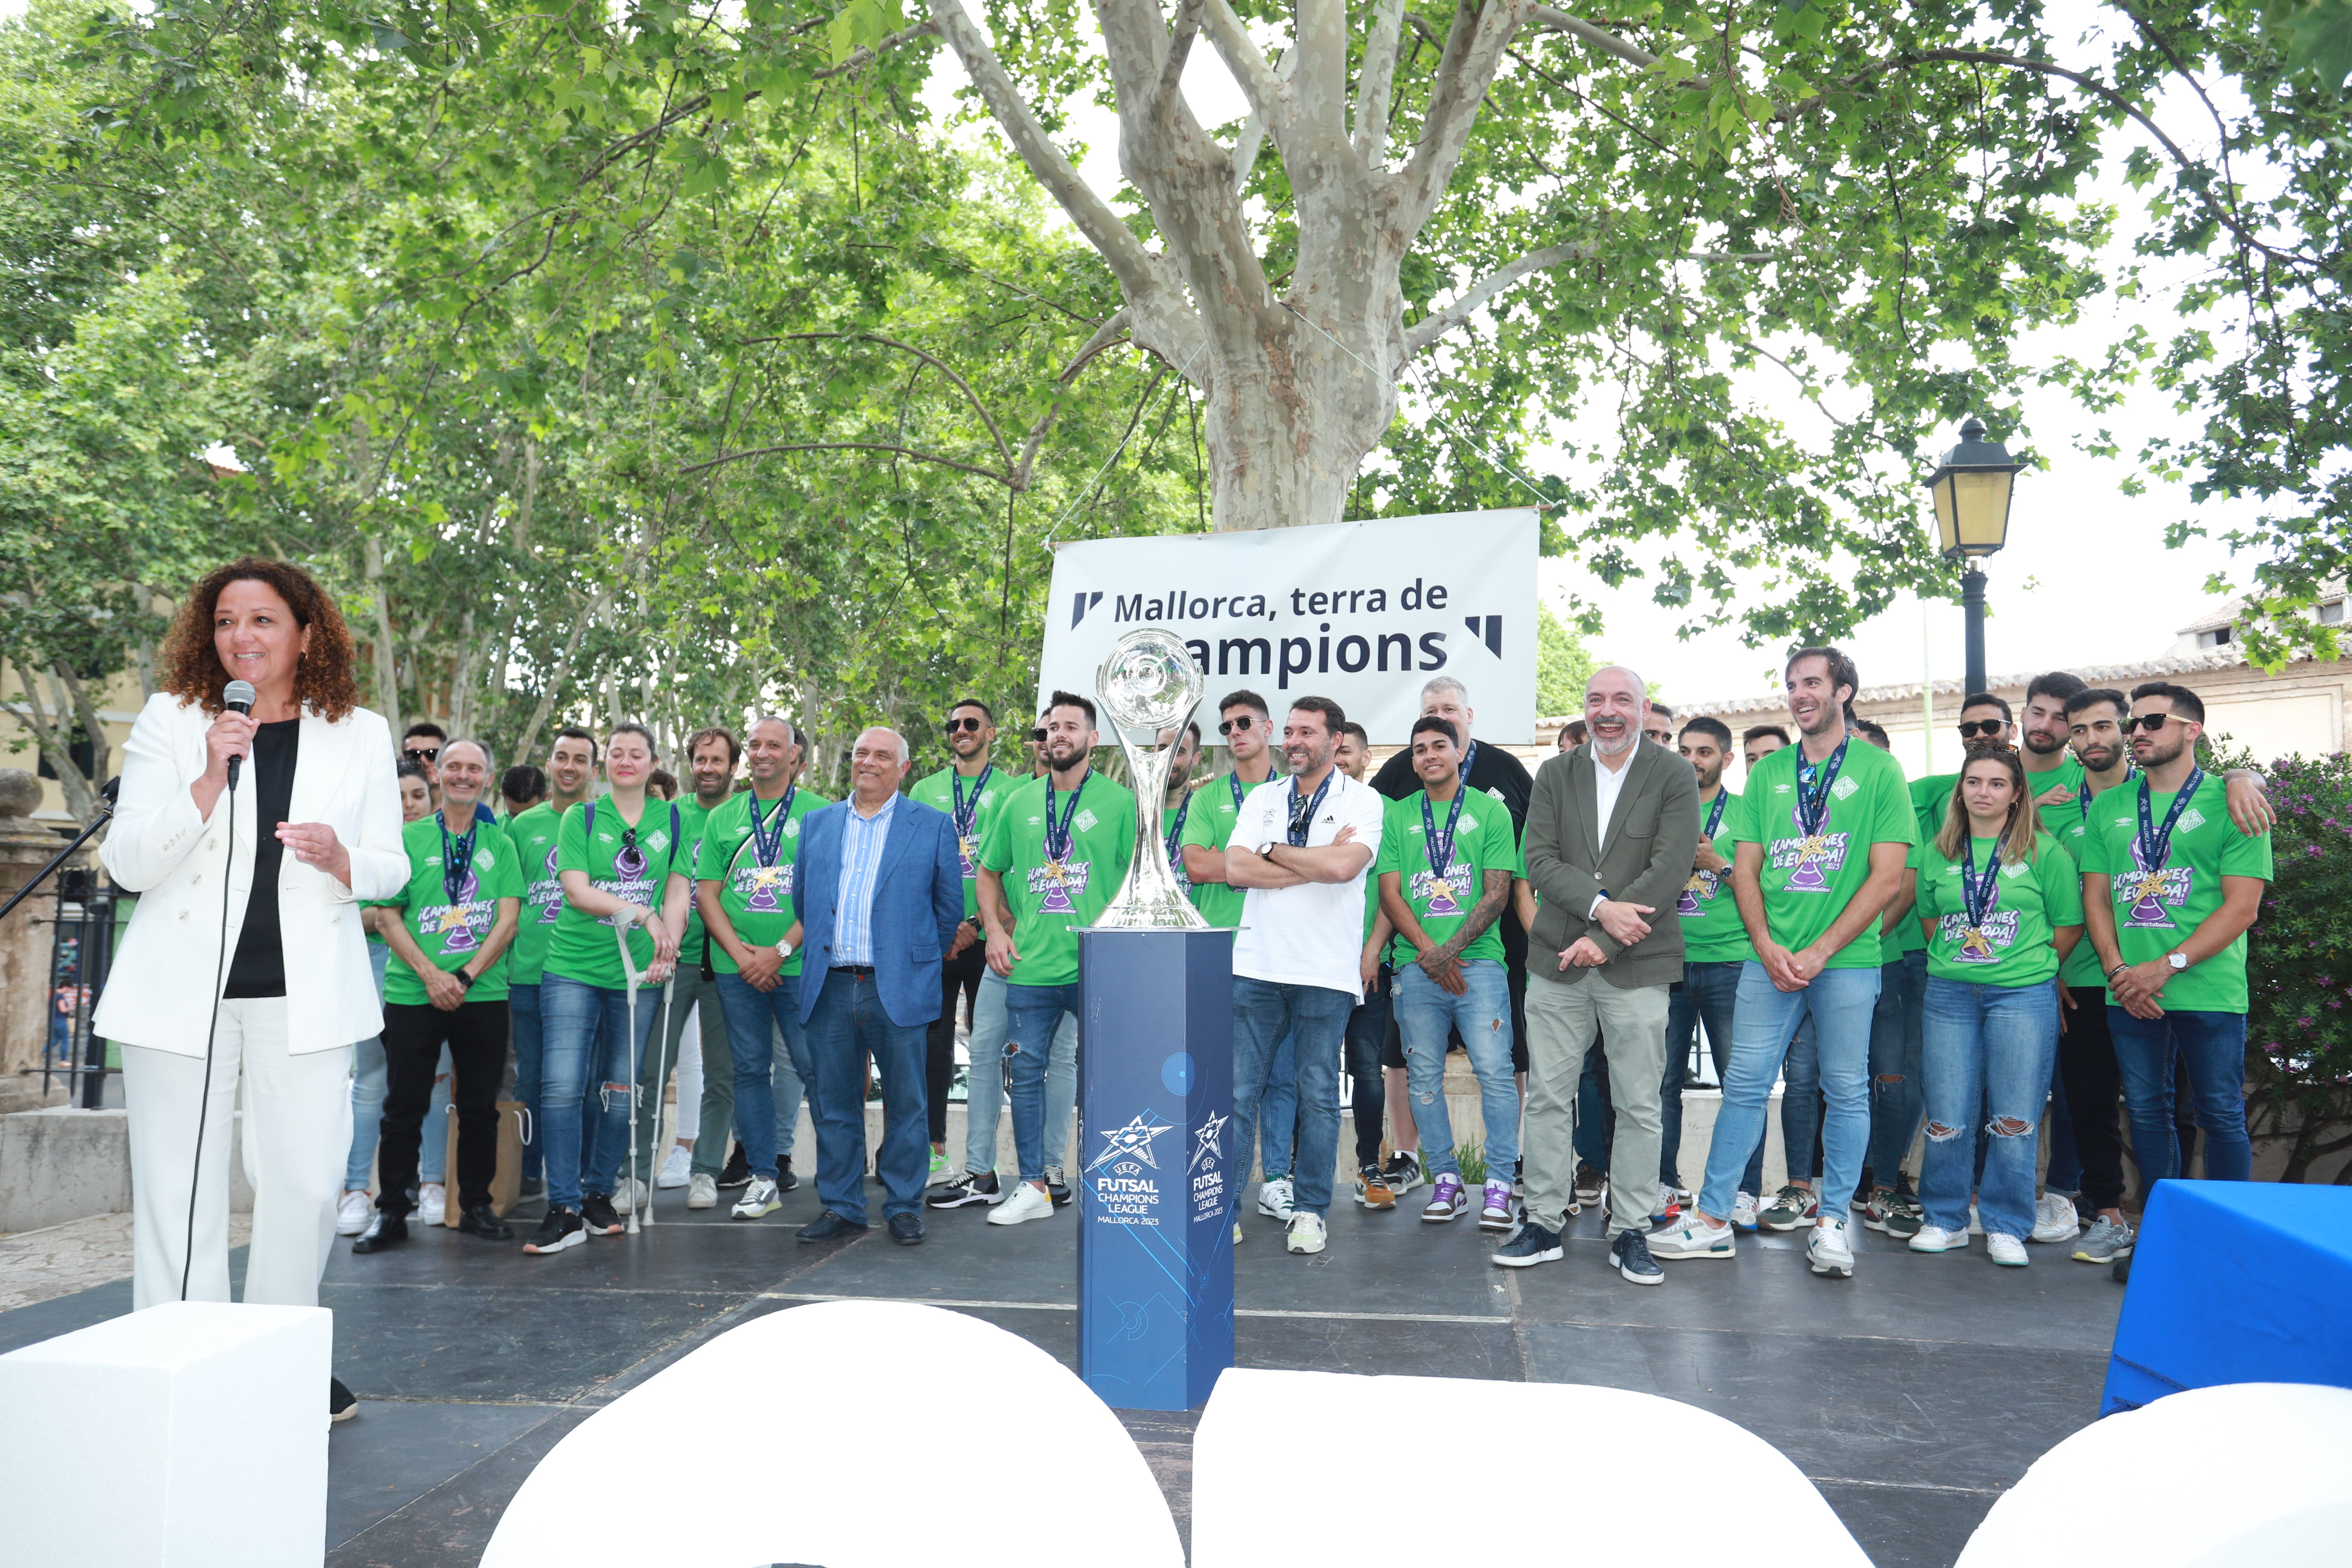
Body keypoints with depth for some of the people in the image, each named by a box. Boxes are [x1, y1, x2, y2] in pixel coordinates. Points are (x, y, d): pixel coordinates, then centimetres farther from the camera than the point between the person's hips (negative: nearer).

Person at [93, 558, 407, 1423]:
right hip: (183, 987, -1)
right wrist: (209, 783, -17)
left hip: (305, 994, 1)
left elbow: (392, 867, 10)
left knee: (304, 1183, 2)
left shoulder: (360, 734, 6)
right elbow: (127, 864, -3)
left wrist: (341, 859, -13)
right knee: (179, 1189, 2)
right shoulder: (170, 720, 3)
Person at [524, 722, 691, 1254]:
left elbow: (677, 894, 5)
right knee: (562, 1086, -8)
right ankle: (565, 1210, -2)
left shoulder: (671, 820, 9)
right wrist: (643, 913, -17)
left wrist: (666, 949, -10)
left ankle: (599, 1193, 21)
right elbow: (577, 890, -7)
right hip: (574, 968, -2)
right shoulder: (580, 818, 3)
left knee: (620, 1089, 7)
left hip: (638, 974, 2)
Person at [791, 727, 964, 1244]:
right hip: (829, 988, 3)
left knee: (905, 1104, 3)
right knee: (834, 1103, 8)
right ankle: (842, 1207, 20)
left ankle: (904, 1207, 15)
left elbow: (949, 906, 7)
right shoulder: (817, 823, 13)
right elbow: (802, 900, 20)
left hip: (898, 988, -3)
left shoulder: (933, 826, 3)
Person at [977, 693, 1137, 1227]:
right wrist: (994, 928, 7)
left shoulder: (1119, 801, 0)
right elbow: (989, 871, 20)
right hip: (1029, 967, 4)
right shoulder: (1019, 804, 12)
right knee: (1025, 1072, 7)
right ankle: (1032, 1187, 19)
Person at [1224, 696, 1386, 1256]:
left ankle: (1310, 1210, 17)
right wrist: (1316, 862, -8)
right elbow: (1235, 869, -2)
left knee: (1318, 1094, 5)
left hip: (1326, 971, -3)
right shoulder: (1261, 800, 13)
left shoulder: (1363, 801, 2)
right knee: (1238, 1090, 3)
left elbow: (1343, 865, -17)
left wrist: (1273, 851, -4)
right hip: (1256, 964, 3)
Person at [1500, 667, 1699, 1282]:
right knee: (1547, 1096, 5)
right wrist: (1601, 906, -16)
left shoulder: (1675, 776, 0)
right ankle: (1543, 1225, 16)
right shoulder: (1555, 775, 10)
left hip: (1637, 965, -2)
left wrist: (1601, 940, -14)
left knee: (1639, 1106, 4)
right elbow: (1539, 860, 1)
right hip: (1557, 961, 3)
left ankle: (1630, 1232, 16)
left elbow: (1671, 869, -9)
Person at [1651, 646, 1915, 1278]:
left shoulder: (1878, 769, 1)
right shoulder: (1767, 772, 11)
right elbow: (1745, 869, 10)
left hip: (1847, 959, -2)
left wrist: (1818, 952, -11)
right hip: (1771, 958, 3)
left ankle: (1832, 1222, 18)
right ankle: (1711, 1218, 9)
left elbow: (1888, 877, -5)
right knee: (1745, 1083, 3)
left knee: (1846, 1089, 5)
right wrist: (1769, 948, -5)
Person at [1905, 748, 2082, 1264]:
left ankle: (2007, 1228, 12)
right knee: (1947, 1116, 2)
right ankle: (1944, 1221, 15)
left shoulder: (2045, 853, 0)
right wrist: (1954, 963, 11)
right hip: (1949, 993, 2)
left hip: (2024, 994, -2)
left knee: (2014, 1118, -1)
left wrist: (2029, 969, 7)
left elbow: (2069, 927, 4)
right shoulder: (1936, 853, 9)